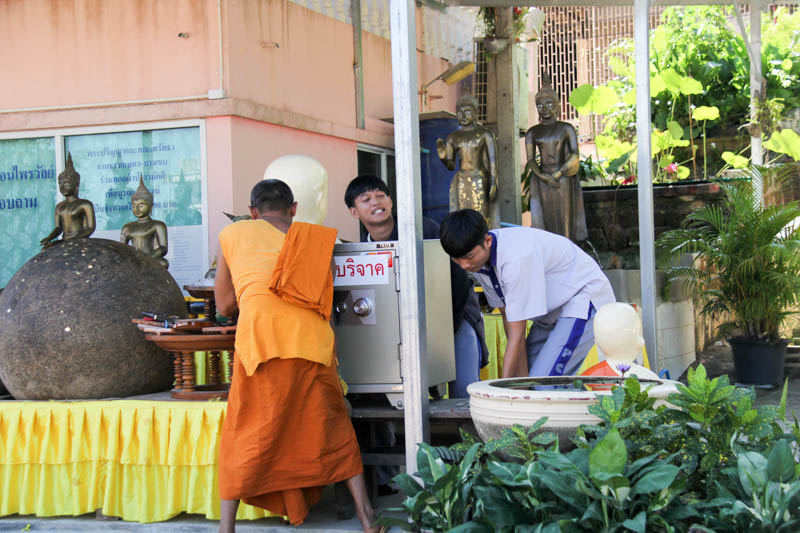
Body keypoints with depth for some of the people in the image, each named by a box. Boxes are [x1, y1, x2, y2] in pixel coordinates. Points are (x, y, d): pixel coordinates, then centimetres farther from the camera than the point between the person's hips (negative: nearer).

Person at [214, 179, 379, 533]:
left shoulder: (233, 234, 18)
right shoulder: (315, 238, 22)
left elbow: (224, 305, 19)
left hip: (261, 338, -2)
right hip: (311, 338, 2)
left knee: (246, 433, 6)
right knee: (333, 428, 13)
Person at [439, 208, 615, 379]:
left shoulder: (516, 257, -34)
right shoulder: (478, 260, -8)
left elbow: (517, 335, -30)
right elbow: (508, 319, -2)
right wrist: (522, 378, -4)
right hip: (552, 313, 9)